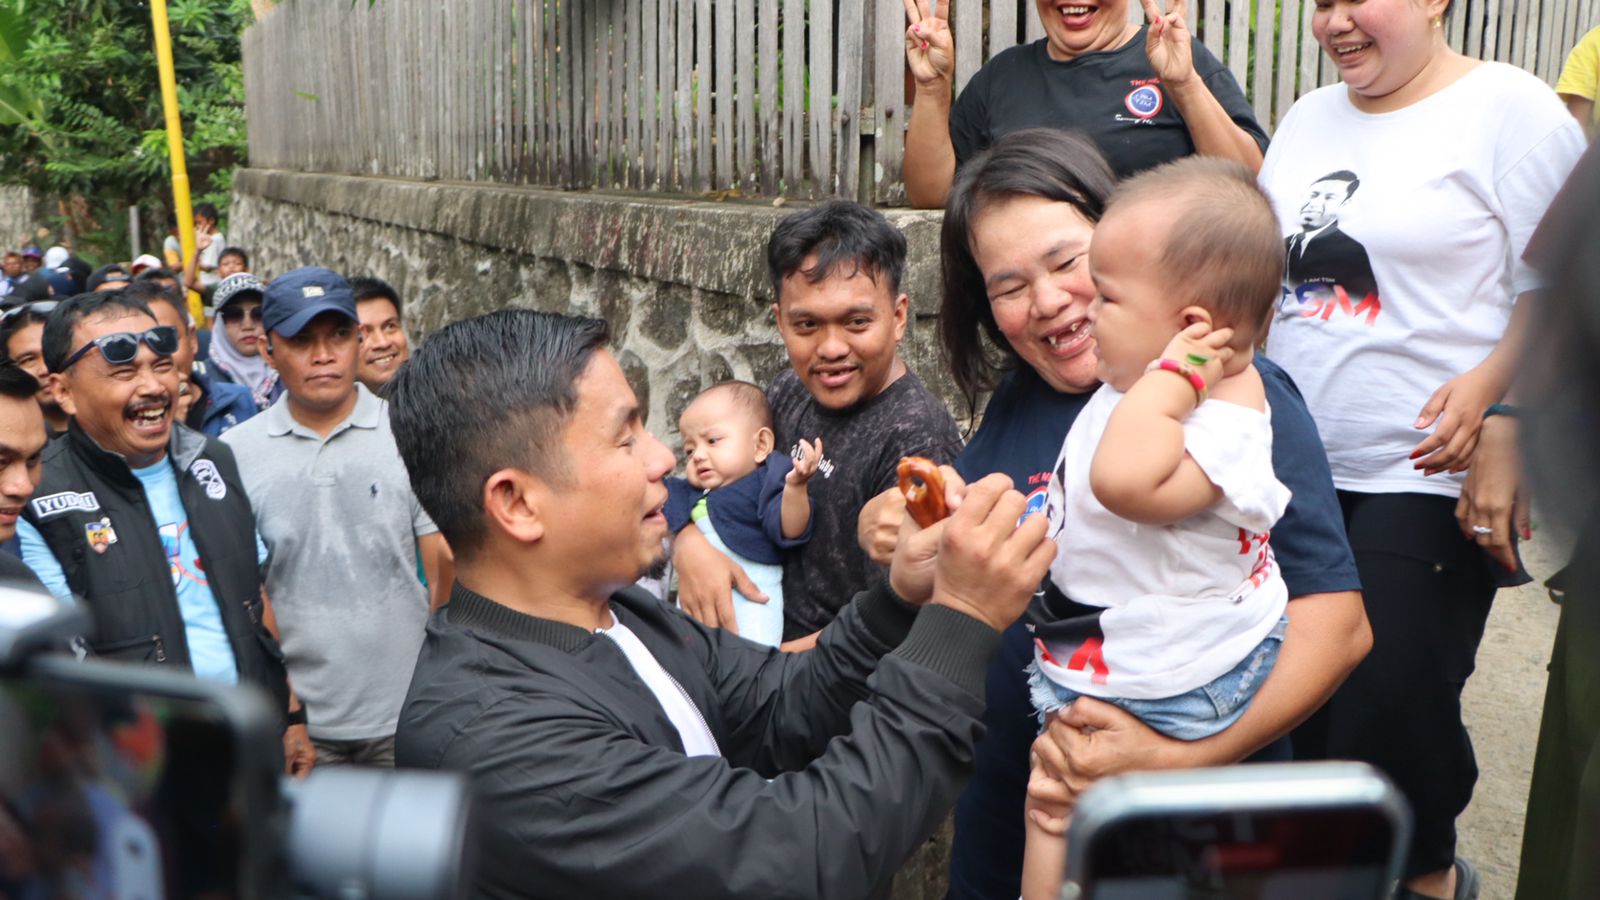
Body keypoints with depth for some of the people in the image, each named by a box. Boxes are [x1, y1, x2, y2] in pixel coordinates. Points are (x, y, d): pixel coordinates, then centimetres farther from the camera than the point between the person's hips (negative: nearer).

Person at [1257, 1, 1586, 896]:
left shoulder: (1511, 109, -6)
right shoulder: (1308, 120, 14)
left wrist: (1490, 384, -25)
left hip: (1427, 477, -6)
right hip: (1293, 466, 6)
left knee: (1391, 703, -4)